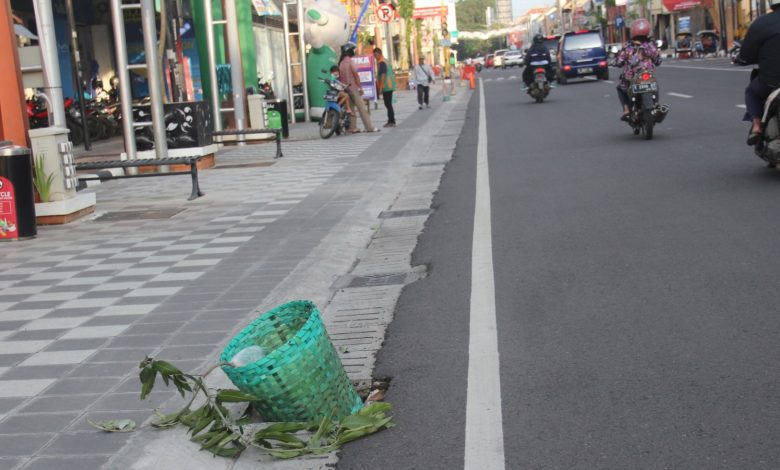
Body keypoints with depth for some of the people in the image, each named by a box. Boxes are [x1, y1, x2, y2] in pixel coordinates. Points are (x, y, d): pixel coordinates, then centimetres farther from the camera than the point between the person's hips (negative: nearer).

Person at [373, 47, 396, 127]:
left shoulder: (381, 62, -12)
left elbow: (383, 75, -20)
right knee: (388, 104, 13)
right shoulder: (385, 61, 18)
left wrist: (380, 87, -20)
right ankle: (391, 121, 17)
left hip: (386, 87, -10)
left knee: (388, 104, -7)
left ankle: (391, 121, -6)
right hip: (389, 86, 10)